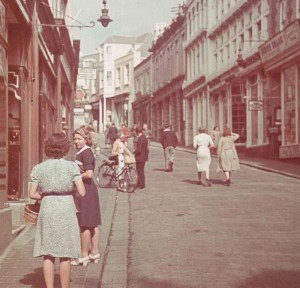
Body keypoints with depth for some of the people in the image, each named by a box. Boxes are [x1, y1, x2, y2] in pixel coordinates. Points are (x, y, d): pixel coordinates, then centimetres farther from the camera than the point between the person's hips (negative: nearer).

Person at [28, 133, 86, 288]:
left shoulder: (38, 168, 1)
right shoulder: (71, 166, -4)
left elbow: (32, 194, -3)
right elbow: (82, 192, -9)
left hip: (46, 211, 2)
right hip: (66, 211, -1)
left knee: (48, 254, 9)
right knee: (65, 255, 8)